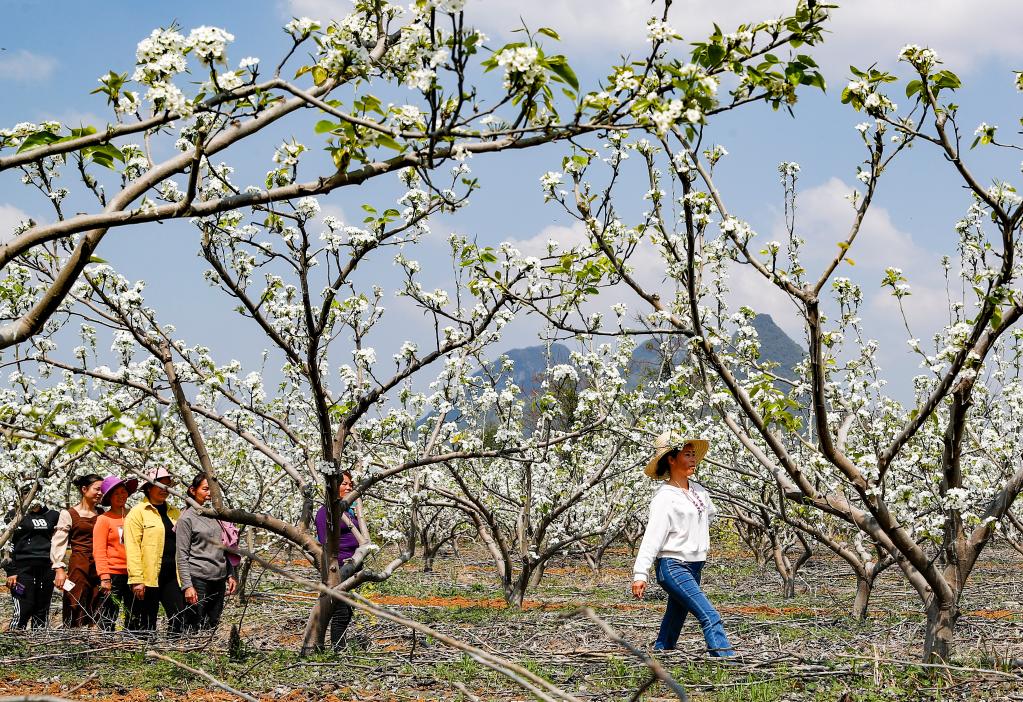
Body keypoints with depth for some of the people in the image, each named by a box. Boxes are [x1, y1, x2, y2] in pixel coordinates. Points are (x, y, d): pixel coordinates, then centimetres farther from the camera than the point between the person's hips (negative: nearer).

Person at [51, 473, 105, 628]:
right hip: (79, 566, -4)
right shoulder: (69, 514, 1)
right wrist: (59, 568, -11)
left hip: (99, 566, 4)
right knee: (76, 611, -6)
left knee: (96, 614, 3)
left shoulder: (101, 513, 14)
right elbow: (58, 543, -2)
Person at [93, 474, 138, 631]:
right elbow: (99, 551, -6)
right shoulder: (104, 519, -1)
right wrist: (104, 577, -15)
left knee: (134, 620, 7)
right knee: (108, 619, -3)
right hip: (113, 575, -5)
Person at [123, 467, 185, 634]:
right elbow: (132, 548, -8)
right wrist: (136, 580, -15)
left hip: (172, 575, 5)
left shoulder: (174, 512, 16)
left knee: (179, 619, -6)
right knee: (148, 623, 3)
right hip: (149, 577, -5)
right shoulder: (138, 512, -2)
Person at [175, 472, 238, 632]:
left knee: (212, 626, 7)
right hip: (198, 579, -6)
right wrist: (187, 585, -15)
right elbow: (182, 555, -8)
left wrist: (230, 575, 14)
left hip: (219, 579, 6)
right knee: (195, 628, -6)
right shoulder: (186, 518, -5)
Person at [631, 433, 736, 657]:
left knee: (672, 627, 11)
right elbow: (652, 536, -19)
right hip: (673, 568, -8)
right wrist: (640, 574, -25)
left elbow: (710, 512, 33)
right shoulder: (665, 497, -13)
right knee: (710, 617, -18)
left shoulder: (699, 491, 10)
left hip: (693, 569, 8)